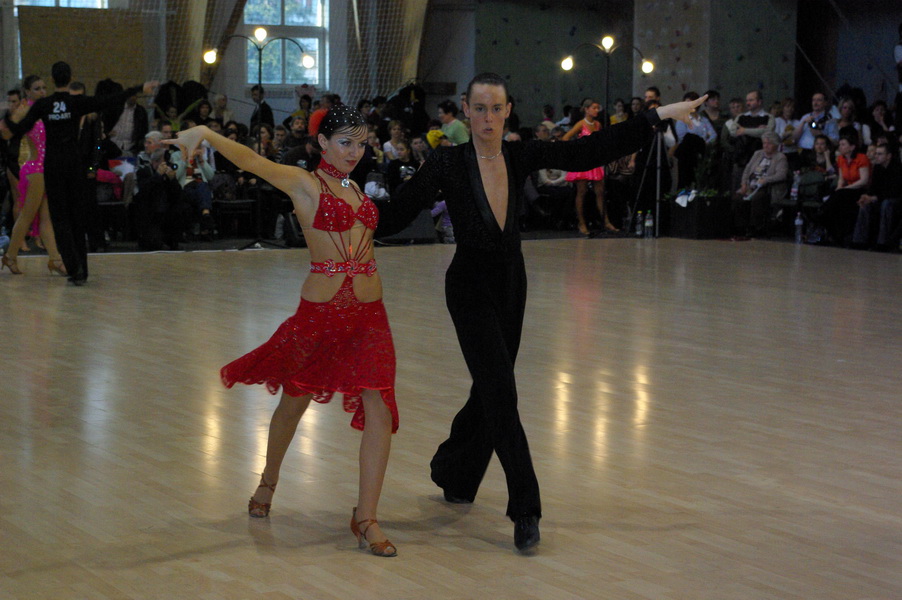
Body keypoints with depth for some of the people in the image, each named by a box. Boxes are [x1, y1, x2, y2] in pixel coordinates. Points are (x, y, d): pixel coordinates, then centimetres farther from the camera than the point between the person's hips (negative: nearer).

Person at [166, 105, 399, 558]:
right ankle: (268, 482, 41)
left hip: (368, 312, 4)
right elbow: (251, 159, -19)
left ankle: (366, 517, -1)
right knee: (294, 401, 14)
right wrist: (203, 133, -32)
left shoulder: (353, 188, 14)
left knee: (380, 409, -8)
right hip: (319, 311, -4)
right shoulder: (304, 183, -4)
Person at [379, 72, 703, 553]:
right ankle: (525, 510, -4)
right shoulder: (448, 163, -13)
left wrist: (659, 116, -3)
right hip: (470, 284, -5)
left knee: (490, 390, 15)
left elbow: (590, 151, -2)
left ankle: (454, 475, 39)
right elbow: (395, 214, -14)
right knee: (500, 391, -11)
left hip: (511, 281, 5)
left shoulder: (521, 156, -1)